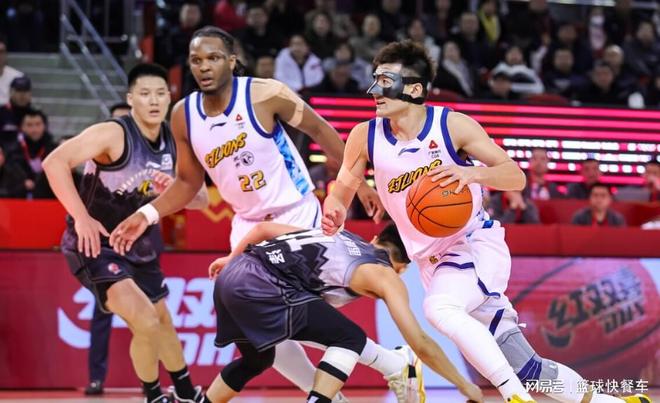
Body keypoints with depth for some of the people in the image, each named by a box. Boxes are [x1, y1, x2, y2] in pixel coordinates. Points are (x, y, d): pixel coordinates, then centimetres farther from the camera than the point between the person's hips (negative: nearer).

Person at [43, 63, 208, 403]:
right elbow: (54, 162, -29)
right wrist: (81, 218, -31)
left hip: (138, 244, 8)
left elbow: (201, 200, 2)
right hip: (95, 243, -8)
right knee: (145, 322, -22)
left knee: (163, 322, 23)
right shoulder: (113, 134, -22)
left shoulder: (175, 143, -2)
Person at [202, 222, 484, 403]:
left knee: (257, 360, 31)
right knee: (350, 338, 4)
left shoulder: (339, 236, 30)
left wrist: (232, 258, 46)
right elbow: (420, 344, 5)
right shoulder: (386, 277, 10)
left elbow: (264, 228, 31)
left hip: (230, 275, 8)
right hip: (258, 284, -8)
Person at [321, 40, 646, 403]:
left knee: (438, 307, -35)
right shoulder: (365, 137, -4)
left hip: (478, 245, -4)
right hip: (434, 262, 4)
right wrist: (333, 215, -17)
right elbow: (341, 193, 7)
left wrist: (472, 173, -29)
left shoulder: (453, 125, -13)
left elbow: (516, 177, -9)